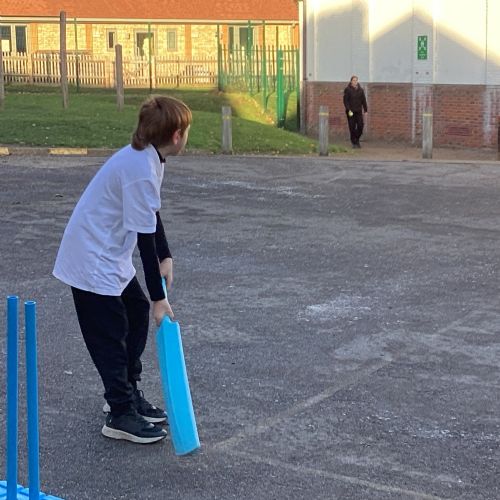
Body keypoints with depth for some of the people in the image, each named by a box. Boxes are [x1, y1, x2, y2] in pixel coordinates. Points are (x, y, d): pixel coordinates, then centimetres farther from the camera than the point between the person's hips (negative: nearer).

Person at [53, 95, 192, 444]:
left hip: (110, 255, 10)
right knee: (111, 334, -3)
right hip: (92, 261, -10)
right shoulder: (141, 171, -28)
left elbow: (152, 215, 13)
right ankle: (121, 415, 7)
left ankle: (127, 392, 28)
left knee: (138, 314, 16)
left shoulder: (148, 158, 1)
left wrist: (165, 258, 3)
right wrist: (159, 297, -19)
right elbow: (145, 238, -25)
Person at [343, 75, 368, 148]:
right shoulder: (347, 89, -3)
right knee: (352, 127, -2)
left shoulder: (360, 89, 8)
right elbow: (345, 101, -7)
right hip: (350, 111, -3)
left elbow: (363, 100, 10)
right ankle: (354, 142, 6)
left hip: (358, 111, 3)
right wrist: (348, 110, -16)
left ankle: (357, 140, 15)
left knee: (360, 125, -5)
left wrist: (365, 110, 6)